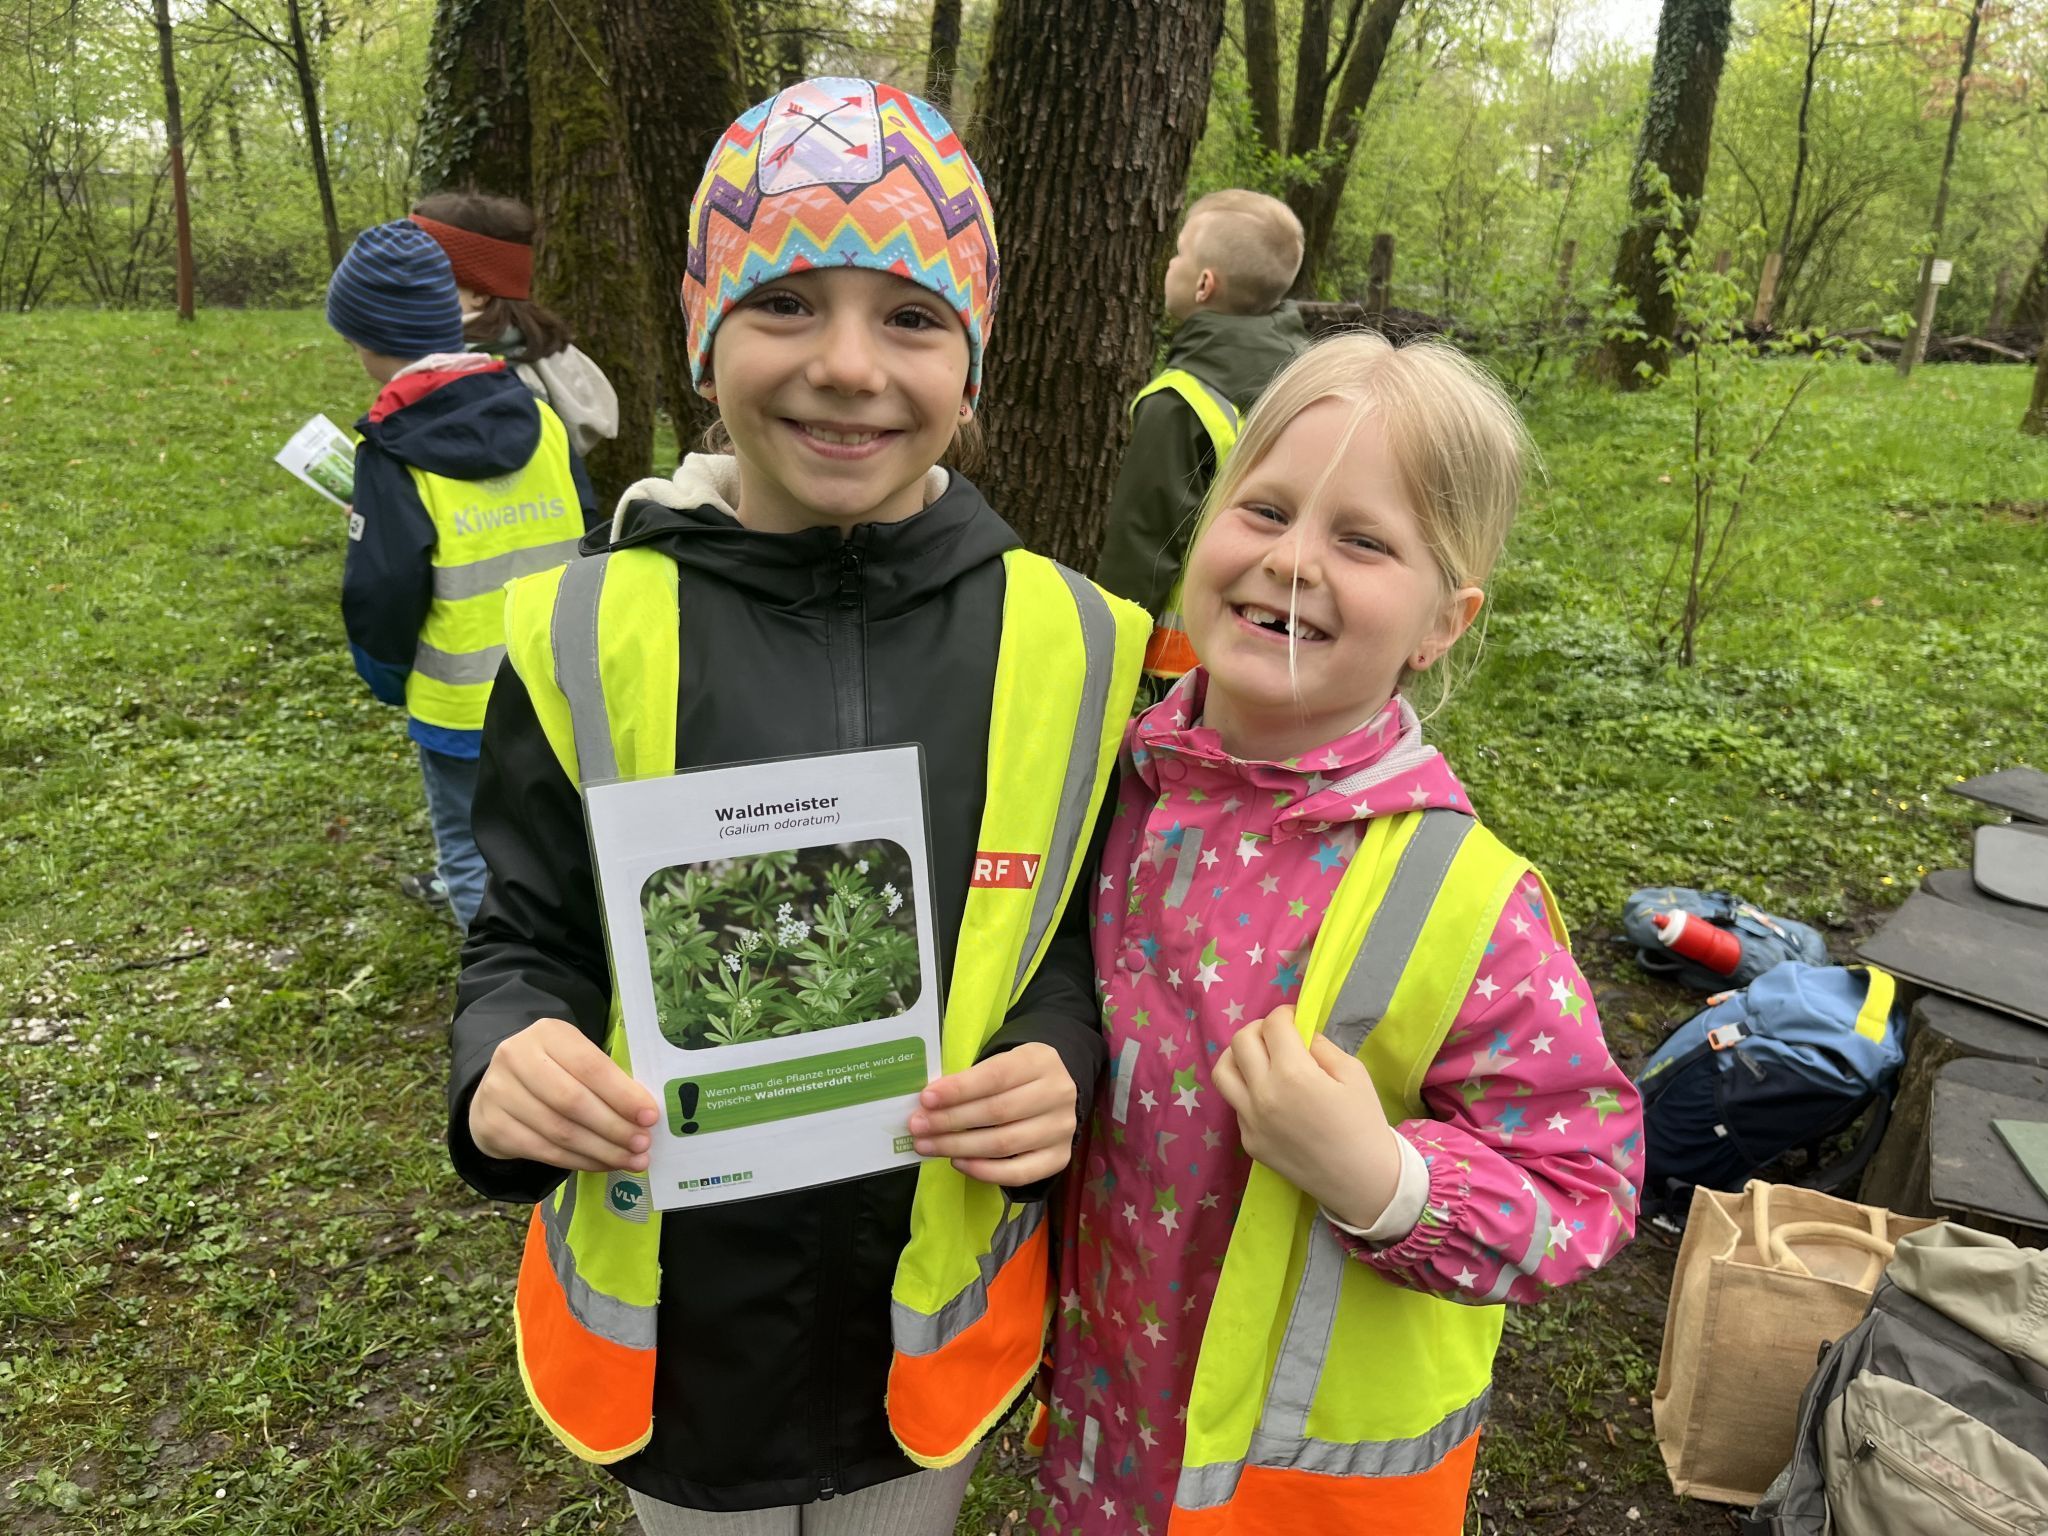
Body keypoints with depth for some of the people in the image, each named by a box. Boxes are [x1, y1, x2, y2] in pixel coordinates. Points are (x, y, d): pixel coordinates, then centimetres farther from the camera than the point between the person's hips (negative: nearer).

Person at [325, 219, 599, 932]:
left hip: (463, 705, -5)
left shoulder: (393, 456, -14)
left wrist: (388, 678, 6)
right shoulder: (540, 420, -1)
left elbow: (381, 597, -13)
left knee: (474, 852, 10)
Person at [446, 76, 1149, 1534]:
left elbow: (1095, 934, 0)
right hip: (674, 1334, 0)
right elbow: (528, 940, -2)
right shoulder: (590, 636, -12)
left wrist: (1062, 1060, -20)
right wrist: (509, 1063, -23)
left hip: (934, 1326, 1)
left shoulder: (1074, 645, -11)